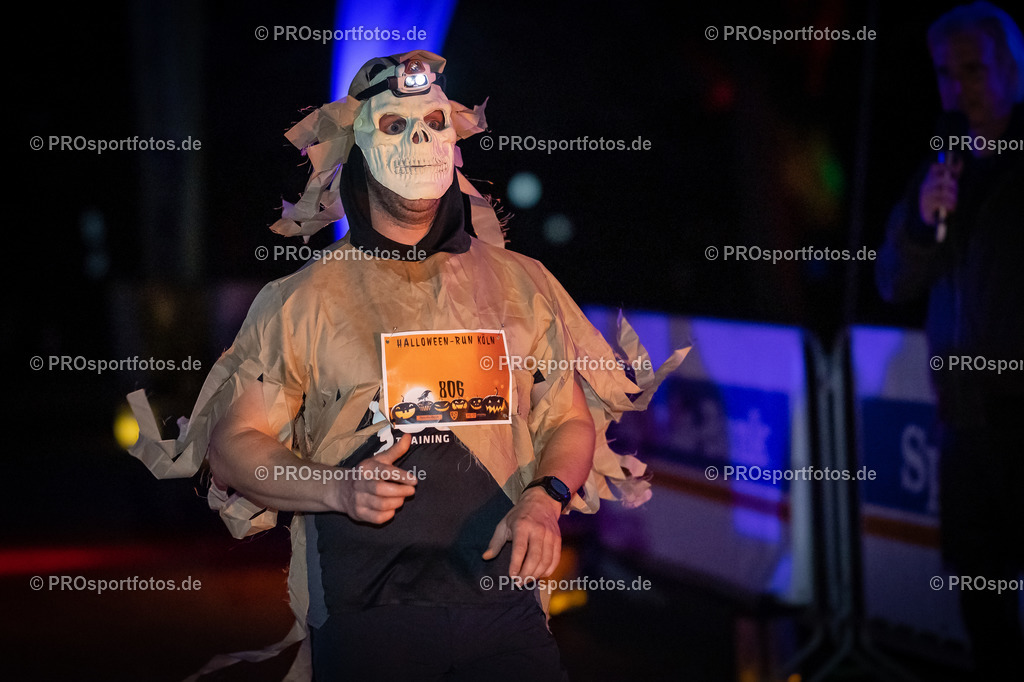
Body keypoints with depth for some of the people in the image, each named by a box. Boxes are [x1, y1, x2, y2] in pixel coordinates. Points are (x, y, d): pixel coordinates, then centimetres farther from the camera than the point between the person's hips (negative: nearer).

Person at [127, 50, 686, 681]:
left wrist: (545, 499, -5)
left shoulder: (520, 284, 13)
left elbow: (571, 421, 16)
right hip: (364, 610, -1)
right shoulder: (305, 299, 7)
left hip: (503, 600, 2)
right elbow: (232, 443, 7)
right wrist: (337, 488, -11)